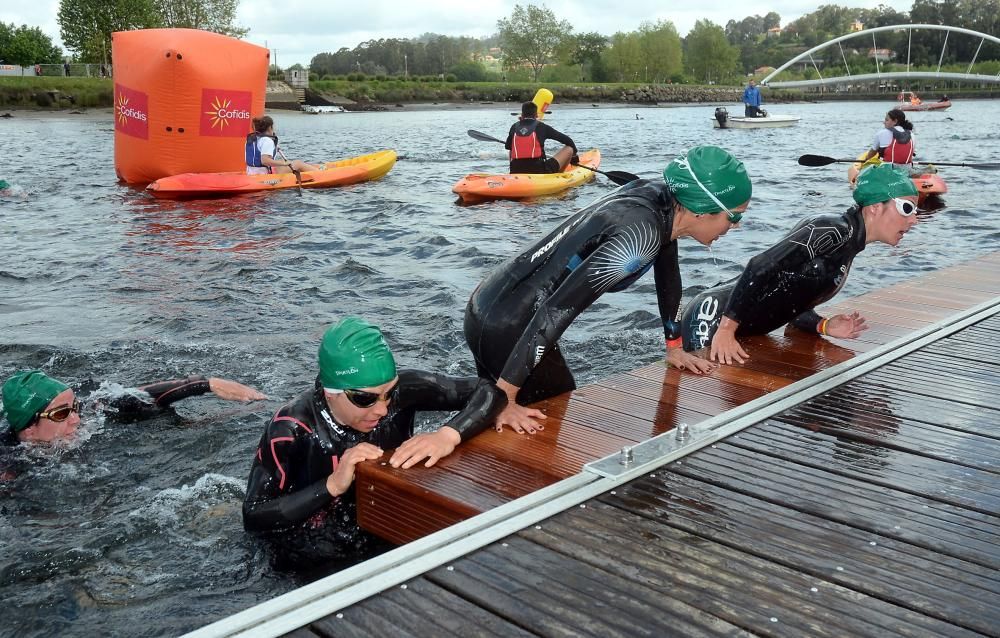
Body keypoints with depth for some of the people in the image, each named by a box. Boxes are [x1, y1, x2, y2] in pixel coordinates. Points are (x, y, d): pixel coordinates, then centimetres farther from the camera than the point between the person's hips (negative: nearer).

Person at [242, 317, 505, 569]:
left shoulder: (401, 390, -15)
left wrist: (448, 435, -28)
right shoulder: (293, 428, -23)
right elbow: (253, 518, -19)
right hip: (312, 571, -3)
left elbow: (488, 391, -10)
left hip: (392, 543, 3)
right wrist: (332, 485, -29)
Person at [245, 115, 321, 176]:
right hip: (266, 174, -10)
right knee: (298, 164, 3)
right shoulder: (267, 141, -19)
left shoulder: (250, 138, 11)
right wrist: (283, 163, -23)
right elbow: (264, 160, -32)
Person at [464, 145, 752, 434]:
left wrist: (674, 347, 28)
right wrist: (504, 400, -28)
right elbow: (556, 310, -31)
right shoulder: (642, 235, -27)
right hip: (504, 328, -9)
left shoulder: (664, 200, -1)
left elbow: (668, 274, 18)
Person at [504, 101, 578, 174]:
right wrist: (574, 154, 24)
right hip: (539, 171, -4)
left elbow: (507, 146, 24)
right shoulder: (541, 126, 1)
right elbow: (567, 140, 6)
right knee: (568, 149, 11)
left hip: (515, 173, 4)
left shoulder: (514, 127, 9)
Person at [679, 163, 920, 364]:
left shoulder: (847, 248, 12)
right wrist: (726, 330, -29)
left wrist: (824, 326, -6)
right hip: (714, 320, -10)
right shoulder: (835, 231, -17)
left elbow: (792, 304, 12)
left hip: (745, 333, 10)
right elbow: (759, 268, -26)